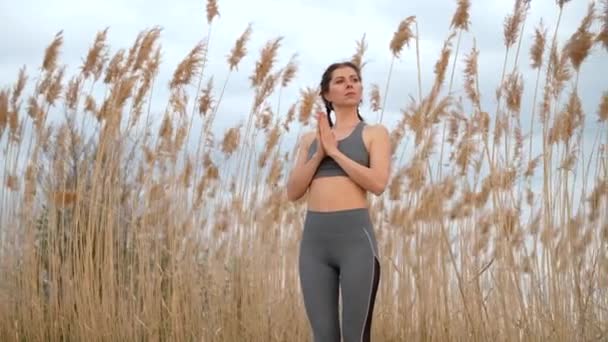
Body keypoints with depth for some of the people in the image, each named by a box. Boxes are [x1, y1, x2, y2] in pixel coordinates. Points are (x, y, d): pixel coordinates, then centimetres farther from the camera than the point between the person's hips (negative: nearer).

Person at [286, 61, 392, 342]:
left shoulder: (375, 133, 8)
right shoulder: (310, 139, 19)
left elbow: (378, 183, -8)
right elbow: (293, 192, 9)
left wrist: (334, 151, -6)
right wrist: (319, 154, -3)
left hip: (356, 238, -4)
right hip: (314, 240, 4)